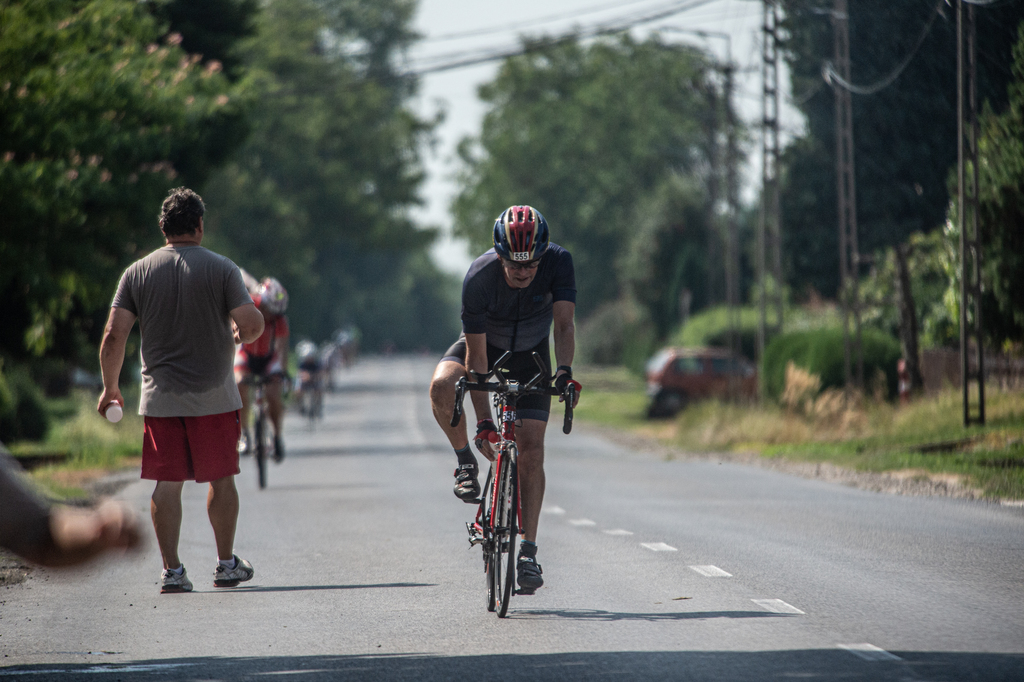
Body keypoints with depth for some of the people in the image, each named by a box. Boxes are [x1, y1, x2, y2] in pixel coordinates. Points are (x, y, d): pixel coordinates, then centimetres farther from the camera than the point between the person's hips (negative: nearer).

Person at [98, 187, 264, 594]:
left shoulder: (137, 273, 1)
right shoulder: (221, 269, -4)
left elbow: (113, 336, -4)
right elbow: (252, 324, -12)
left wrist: (110, 388, 7)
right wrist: (238, 336, 12)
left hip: (160, 397, 1)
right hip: (214, 396, -1)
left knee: (166, 483, 4)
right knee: (221, 479, 10)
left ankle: (171, 570, 2)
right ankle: (226, 565, 16)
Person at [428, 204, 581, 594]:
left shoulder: (558, 263, -29)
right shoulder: (479, 277, -32)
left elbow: (564, 324, -33)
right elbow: (476, 355, -28)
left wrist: (564, 371, -52)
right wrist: (483, 420, -32)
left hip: (530, 356, 1)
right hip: (486, 345, -1)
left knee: (531, 450, -11)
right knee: (442, 387, -33)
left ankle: (528, 551, -5)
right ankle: (465, 459, -6)